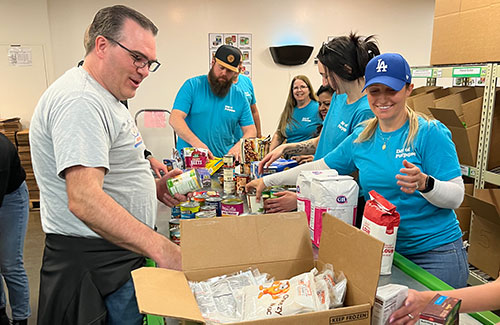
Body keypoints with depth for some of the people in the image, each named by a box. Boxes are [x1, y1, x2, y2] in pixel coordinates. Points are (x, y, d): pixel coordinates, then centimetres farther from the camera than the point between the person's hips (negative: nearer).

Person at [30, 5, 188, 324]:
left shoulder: (103, 98, 14)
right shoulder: (80, 101, -21)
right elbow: (84, 200, -32)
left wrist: (152, 186, 8)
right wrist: (161, 248, -37)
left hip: (120, 254, 10)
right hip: (94, 264, -10)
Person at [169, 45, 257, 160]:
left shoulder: (239, 96, 11)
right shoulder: (192, 85, 2)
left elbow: (250, 130, 11)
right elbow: (175, 119, -7)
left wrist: (238, 147, -12)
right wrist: (197, 143, -22)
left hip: (224, 160, 3)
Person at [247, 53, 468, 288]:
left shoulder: (430, 134, -11)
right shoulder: (361, 138, 4)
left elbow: (456, 197, -12)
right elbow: (321, 167, 10)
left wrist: (424, 183, -34)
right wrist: (267, 181, 10)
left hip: (436, 255, -4)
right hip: (384, 250, 4)